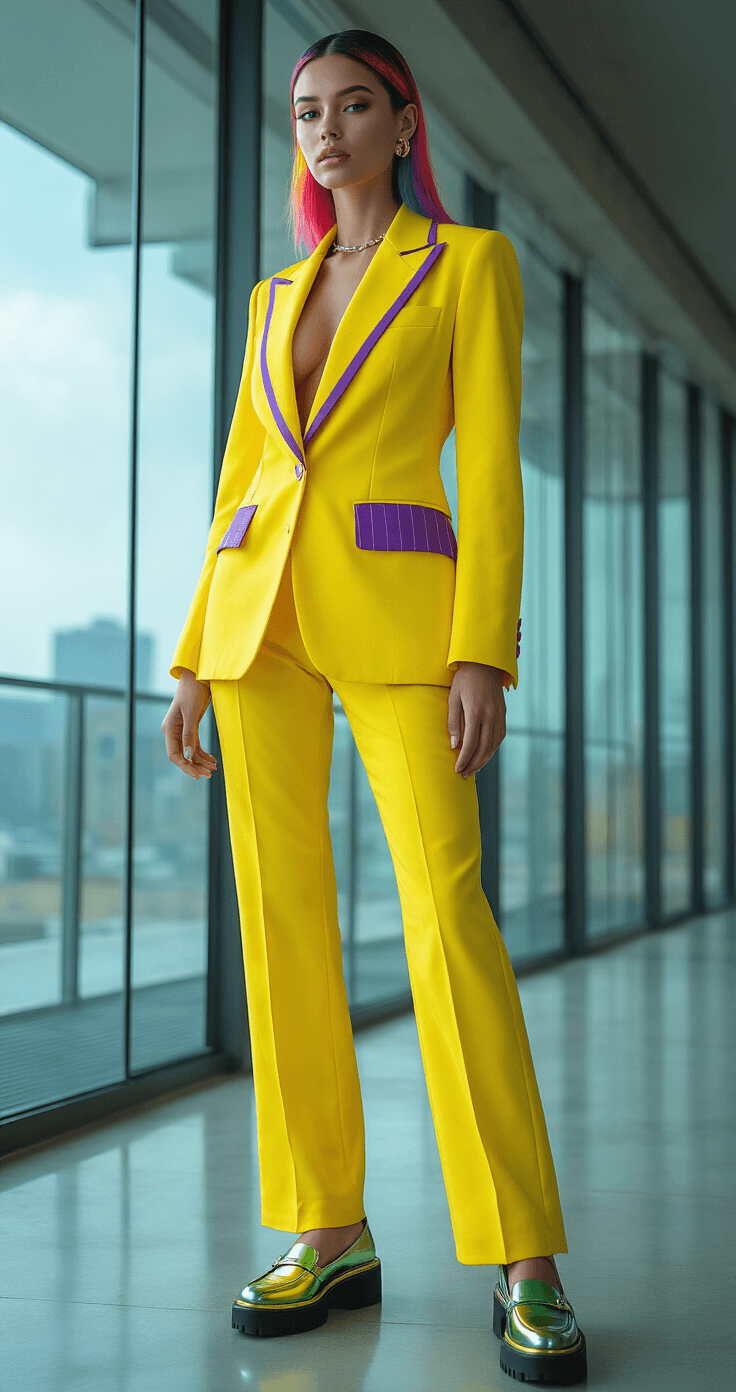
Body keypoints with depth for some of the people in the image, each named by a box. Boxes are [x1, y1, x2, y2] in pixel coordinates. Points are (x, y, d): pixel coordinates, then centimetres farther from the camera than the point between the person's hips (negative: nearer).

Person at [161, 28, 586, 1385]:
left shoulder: (471, 264, 7)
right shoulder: (276, 297, 20)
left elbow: (493, 464, -3)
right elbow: (238, 481, 18)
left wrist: (485, 651, -14)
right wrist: (197, 657, 10)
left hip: (394, 615, -5)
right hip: (261, 613, 5)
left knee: (445, 905, -15)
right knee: (280, 910, 0)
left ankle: (524, 1262, -10)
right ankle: (329, 1233, 9)